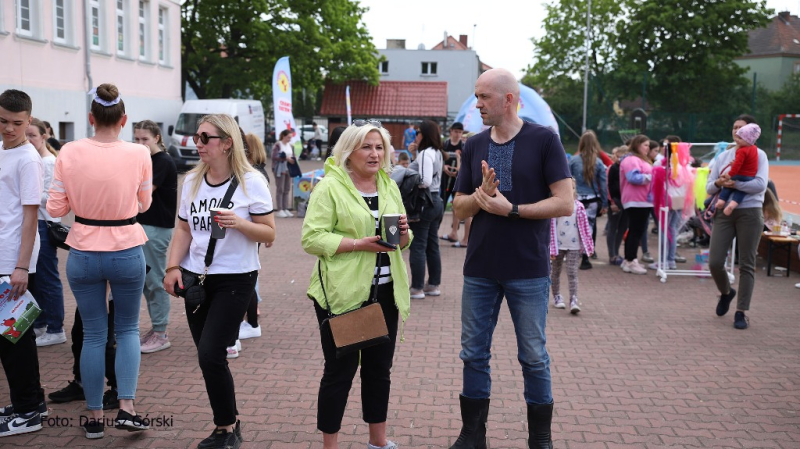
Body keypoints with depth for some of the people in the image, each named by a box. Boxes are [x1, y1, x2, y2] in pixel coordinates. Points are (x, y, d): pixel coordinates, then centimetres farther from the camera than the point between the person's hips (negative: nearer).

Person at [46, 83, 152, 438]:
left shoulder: (69, 153, -8)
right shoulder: (139, 155, -10)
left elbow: (55, 208, -2)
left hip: (83, 254, 1)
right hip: (126, 252, -1)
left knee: (93, 334, 13)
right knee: (128, 329, 17)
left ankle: (95, 417, 21)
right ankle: (127, 407, 5)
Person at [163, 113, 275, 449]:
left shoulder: (251, 182, -8)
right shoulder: (192, 181, 7)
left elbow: (269, 235, -8)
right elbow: (184, 230, 11)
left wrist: (238, 223, -25)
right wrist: (173, 267, -3)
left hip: (234, 280, -5)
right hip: (196, 279, 5)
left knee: (210, 354, -12)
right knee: (208, 356, 8)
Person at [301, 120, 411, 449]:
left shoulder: (389, 186, 12)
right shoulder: (330, 186, -8)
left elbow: (402, 241, 18)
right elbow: (312, 239, -15)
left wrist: (403, 233, -5)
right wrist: (358, 244, -23)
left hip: (384, 292, 6)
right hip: (343, 294, -6)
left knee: (379, 367, 15)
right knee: (341, 370, 2)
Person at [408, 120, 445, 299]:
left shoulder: (426, 153, -15)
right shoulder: (438, 153, 14)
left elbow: (425, 181, -23)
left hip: (425, 203, -10)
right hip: (436, 201, 10)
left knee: (418, 246, -3)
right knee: (432, 245, 14)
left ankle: (417, 288, 1)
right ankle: (434, 285, 21)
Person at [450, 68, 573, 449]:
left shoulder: (544, 140, -6)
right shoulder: (473, 146, 6)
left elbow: (564, 203, -11)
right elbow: (459, 208, 7)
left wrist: (511, 209, -17)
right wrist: (481, 195, -14)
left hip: (528, 271, -4)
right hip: (480, 269, 4)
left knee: (533, 356, 8)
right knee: (474, 353, 11)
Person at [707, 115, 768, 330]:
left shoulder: (758, 155, 0)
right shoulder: (723, 156, 11)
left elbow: (760, 184, -16)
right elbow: (709, 188, 8)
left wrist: (733, 183, -19)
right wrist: (718, 183, -13)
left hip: (750, 214, -3)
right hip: (724, 213, 3)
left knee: (746, 265, 2)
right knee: (714, 262, -3)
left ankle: (741, 312, 10)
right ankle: (726, 292, 29)